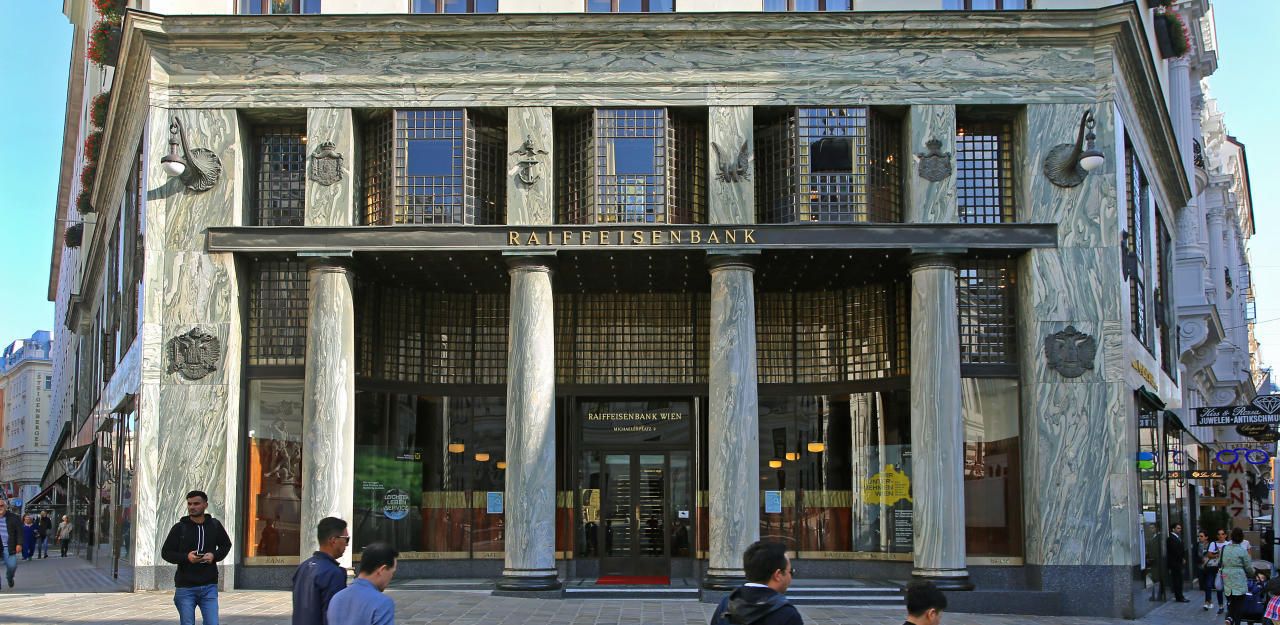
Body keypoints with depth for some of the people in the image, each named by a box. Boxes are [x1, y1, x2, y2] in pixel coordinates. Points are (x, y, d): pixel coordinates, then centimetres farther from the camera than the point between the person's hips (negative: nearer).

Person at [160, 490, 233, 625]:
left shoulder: (214, 525, 3)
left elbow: (226, 545, 17)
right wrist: (186, 557, -17)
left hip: (209, 586, 1)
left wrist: (215, 556, -5)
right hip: (185, 587, -1)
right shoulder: (180, 528, -2)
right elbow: (166, 552, 1)